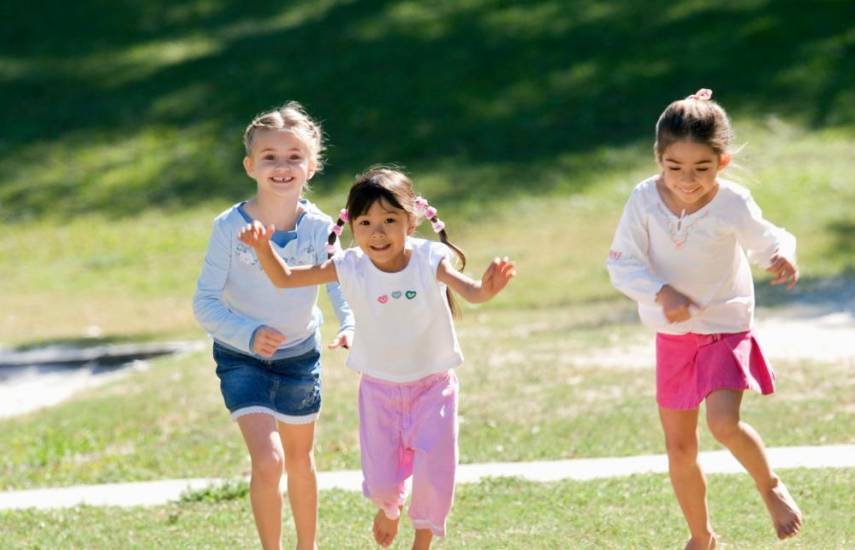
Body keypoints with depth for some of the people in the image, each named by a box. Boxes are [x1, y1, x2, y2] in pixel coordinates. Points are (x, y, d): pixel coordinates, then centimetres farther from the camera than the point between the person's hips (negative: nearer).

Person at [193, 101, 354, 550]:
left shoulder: (318, 227, -16)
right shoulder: (230, 227, -22)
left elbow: (340, 283, -12)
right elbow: (205, 302, -19)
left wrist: (351, 325, -34)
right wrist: (248, 335, -35)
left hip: (299, 356, 3)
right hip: (242, 359, -3)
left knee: (299, 460, 21)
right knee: (268, 461, -19)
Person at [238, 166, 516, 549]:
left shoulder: (430, 260, -21)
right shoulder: (351, 268, -14)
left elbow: (469, 292, -37)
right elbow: (284, 278, -10)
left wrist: (487, 288, -62)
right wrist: (263, 249, -29)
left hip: (432, 386, -2)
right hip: (379, 389, 2)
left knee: (433, 475, -8)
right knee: (381, 480, 6)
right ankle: (389, 508, 45)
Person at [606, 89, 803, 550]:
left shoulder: (733, 204, -18)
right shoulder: (645, 200, -14)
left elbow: (768, 240, -5)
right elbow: (621, 264, -13)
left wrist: (783, 257, -28)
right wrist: (662, 293, -29)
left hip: (725, 328, -3)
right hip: (672, 335, 3)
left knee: (723, 422, -25)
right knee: (679, 446, 10)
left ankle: (770, 486, 5)